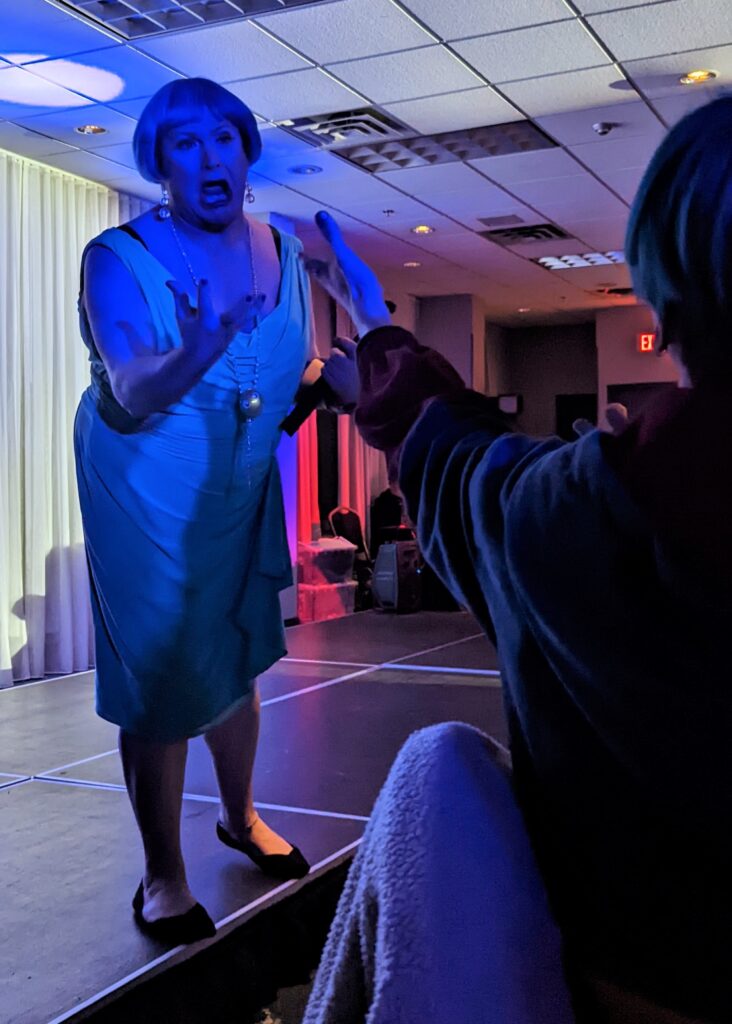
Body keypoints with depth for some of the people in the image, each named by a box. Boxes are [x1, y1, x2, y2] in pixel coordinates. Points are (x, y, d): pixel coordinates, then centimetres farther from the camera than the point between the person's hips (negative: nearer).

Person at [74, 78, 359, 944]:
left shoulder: (281, 253, 0)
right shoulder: (118, 258, -15)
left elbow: (304, 363, 8)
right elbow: (131, 395, -28)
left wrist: (373, 376, -11)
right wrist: (195, 354, -47)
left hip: (242, 489, 5)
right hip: (148, 493, -4)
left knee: (236, 661, 16)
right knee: (160, 677, -2)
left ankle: (239, 816, 40)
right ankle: (162, 874, 16)